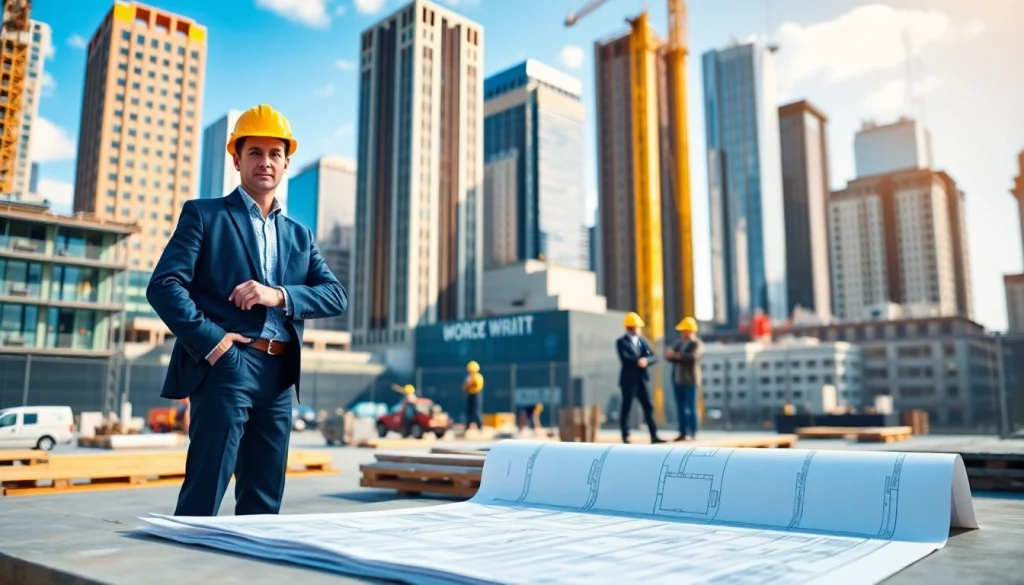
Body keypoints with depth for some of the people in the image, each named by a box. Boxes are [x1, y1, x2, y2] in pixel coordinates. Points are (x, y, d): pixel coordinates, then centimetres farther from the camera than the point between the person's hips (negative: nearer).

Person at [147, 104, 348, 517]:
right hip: (226, 367, -5)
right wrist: (210, 340, -16)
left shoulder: (299, 235, 19)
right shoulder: (204, 215, 6)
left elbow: (337, 296, 6)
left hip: (280, 377, 5)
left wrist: (279, 295, -10)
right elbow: (164, 285, -6)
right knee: (203, 496, -4)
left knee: (264, 502, 11)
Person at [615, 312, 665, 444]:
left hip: (641, 379, 5)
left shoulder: (643, 341, 15)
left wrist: (645, 360, -15)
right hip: (628, 380, -5)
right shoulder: (621, 342, -2)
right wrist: (639, 361, -17)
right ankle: (625, 437, 7)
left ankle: (654, 436, 4)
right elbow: (625, 358, -18)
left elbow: (654, 357, 5)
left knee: (648, 407, 2)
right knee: (626, 408, 0)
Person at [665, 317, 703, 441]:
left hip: (690, 380, -6)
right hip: (677, 379, 6)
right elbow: (669, 356, 7)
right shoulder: (679, 343, 15)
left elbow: (692, 357, -22)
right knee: (681, 408, 5)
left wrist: (676, 355, -17)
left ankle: (693, 434, 2)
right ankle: (683, 433, 8)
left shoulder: (697, 344, -5)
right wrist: (671, 355, -15)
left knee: (691, 407, -3)